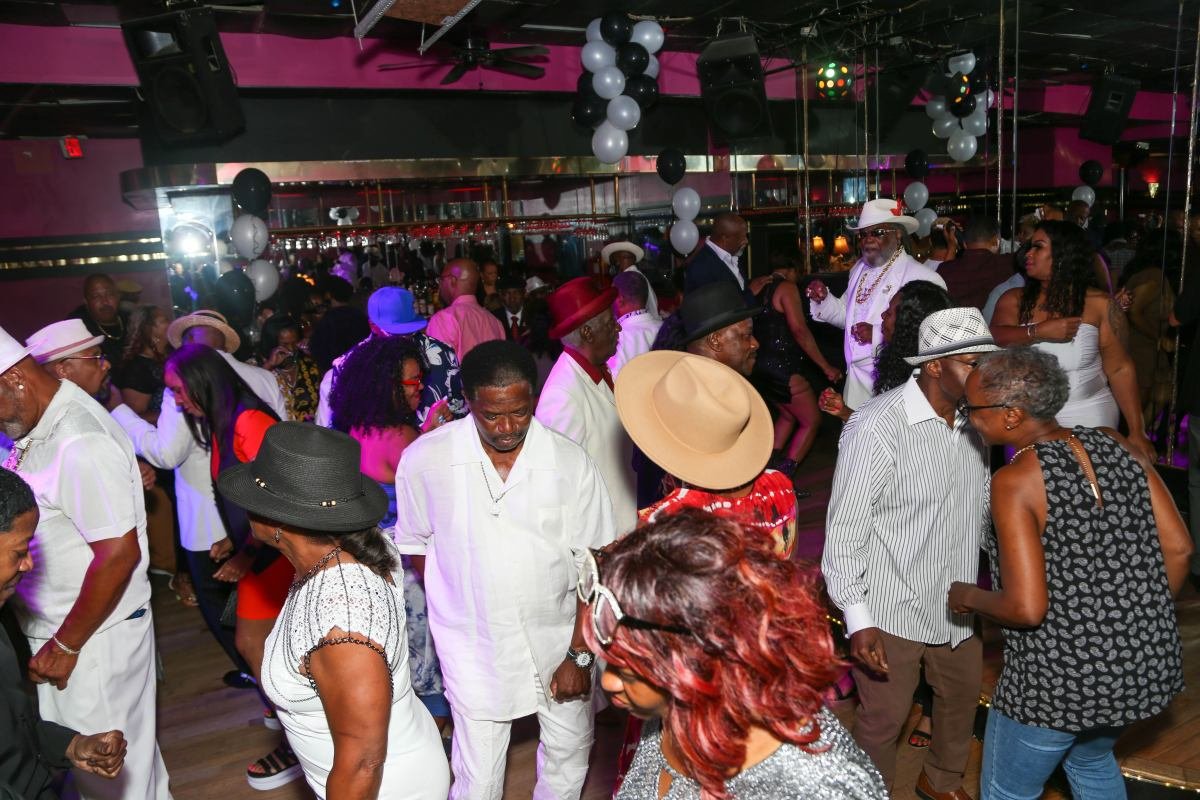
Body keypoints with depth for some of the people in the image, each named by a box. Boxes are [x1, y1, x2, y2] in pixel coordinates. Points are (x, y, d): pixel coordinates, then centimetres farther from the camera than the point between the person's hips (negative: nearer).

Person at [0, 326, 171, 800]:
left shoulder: (81, 442, -24)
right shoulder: (38, 427, 4)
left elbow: (119, 554, -25)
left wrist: (65, 645, -15)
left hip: (94, 636, -8)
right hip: (56, 627, 8)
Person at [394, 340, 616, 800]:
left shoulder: (570, 462, -16)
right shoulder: (424, 460, -15)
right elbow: (416, 544, 2)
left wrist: (580, 654, -7)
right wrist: (454, 608, 6)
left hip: (557, 636, 1)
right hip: (474, 646, -1)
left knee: (569, 755, 19)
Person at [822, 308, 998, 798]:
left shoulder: (974, 421, -1)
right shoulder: (876, 427, -22)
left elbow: (982, 510, 12)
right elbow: (845, 529, -19)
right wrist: (857, 620, -20)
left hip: (956, 607, 7)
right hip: (892, 611, -7)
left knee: (963, 700, 25)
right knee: (883, 719, 9)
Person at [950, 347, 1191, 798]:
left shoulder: (1014, 482, -22)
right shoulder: (1115, 445, -3)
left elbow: (1027, 608, -25)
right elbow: (1178, 548, 1)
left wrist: (967, 597, -6)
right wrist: (1141, 621, 14)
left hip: (1059, 681, -7)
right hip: (1148, 665, 7)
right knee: (1092, 761, 36)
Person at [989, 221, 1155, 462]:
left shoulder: (1099, 304, -3)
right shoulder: (1014, 300, 3)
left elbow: (1119, 369, -4)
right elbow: (994, 338, -14)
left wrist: (1137, 432, -7)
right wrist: (1039, 331, -28)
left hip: (1088, 415, -1)